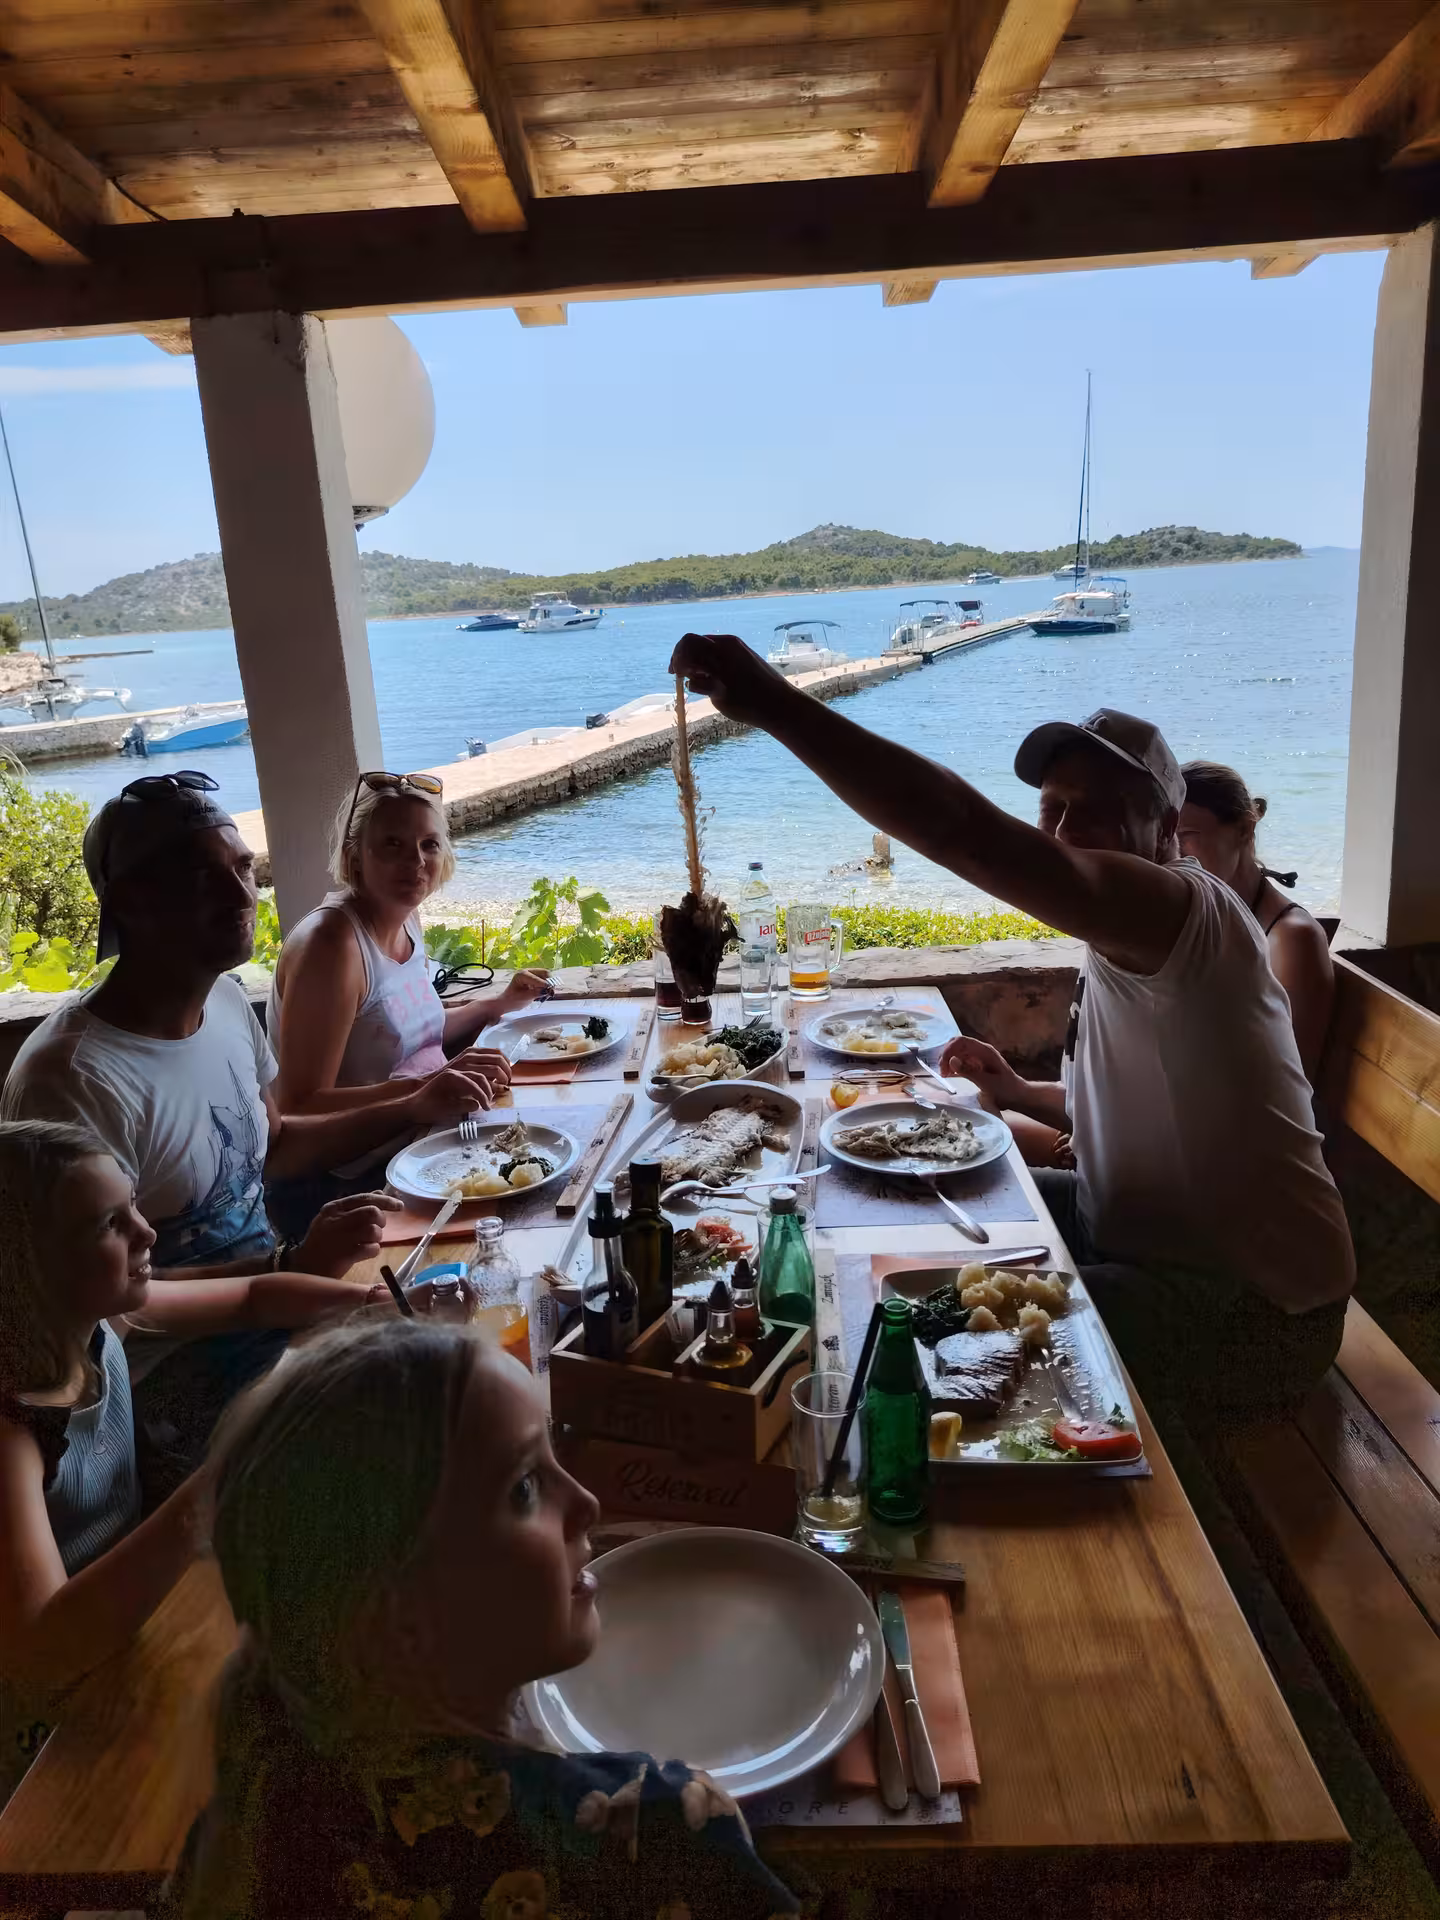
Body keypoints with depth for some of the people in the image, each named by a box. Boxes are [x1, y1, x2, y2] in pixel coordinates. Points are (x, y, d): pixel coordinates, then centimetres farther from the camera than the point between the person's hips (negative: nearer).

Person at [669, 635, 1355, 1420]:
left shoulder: (1194, 913, -25)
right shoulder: (1120, 946, 6)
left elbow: (967, 833, -42)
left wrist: (777, 704, -45)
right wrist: (1019, 1093, 4)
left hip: (1248, 1307, -9)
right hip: (1148, 1239, 9)